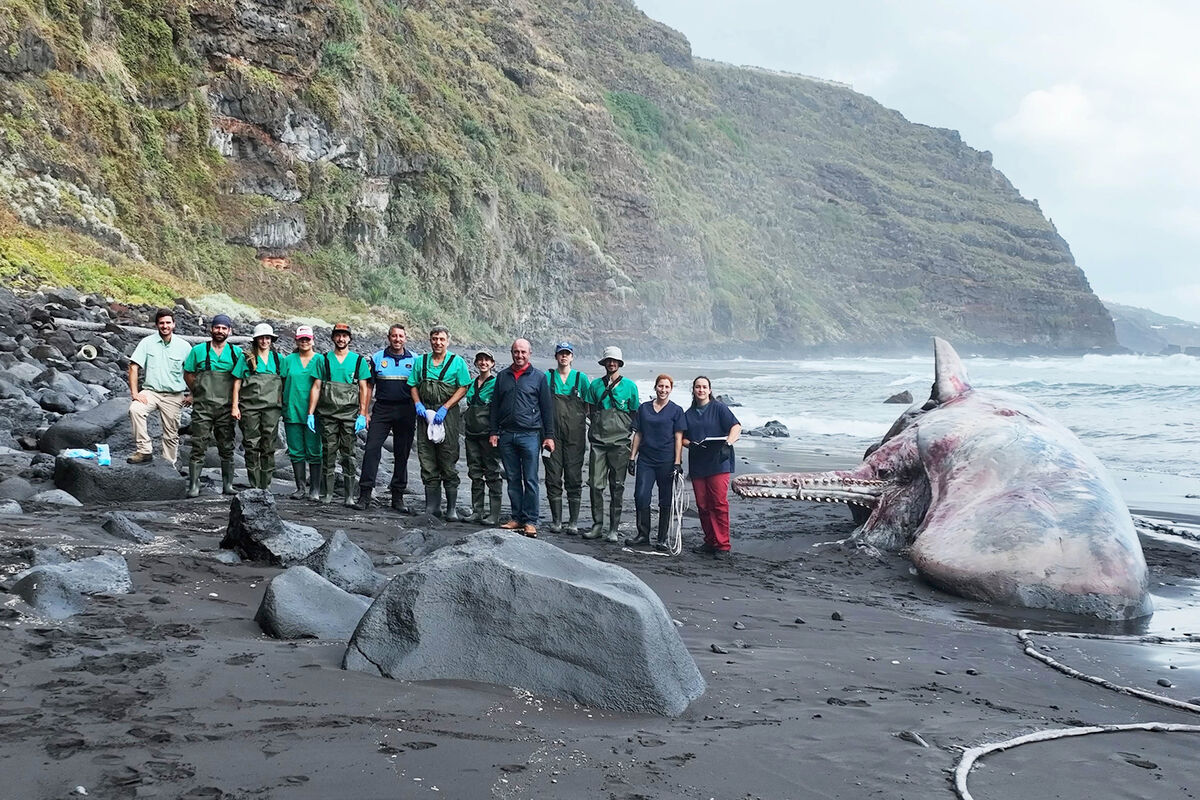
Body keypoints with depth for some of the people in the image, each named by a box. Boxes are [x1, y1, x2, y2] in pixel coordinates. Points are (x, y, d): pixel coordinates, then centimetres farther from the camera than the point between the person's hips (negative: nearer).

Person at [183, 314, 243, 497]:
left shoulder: (236, 352, 7)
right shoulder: (198, 350, 4)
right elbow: (188, 374, 10)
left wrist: (234, 400, 5)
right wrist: (199, 392, 6)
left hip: (226, 408, 2)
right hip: (202, 407, -1)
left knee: (226, 448, 6)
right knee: (199, 448, -4)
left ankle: (228, 485, 13)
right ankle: (194, 485, -1)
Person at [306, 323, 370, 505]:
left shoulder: (358, 360, 7)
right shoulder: (324, 360, 10)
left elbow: (364, 389, 5)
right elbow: (316, 387, 9)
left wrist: (362, 415, -3)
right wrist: (310, 413, 2)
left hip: (350, 415, -1)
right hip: (328, 414, 1)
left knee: (348, 455, -1)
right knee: (328, 454, 1)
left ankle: (349, 495, 2)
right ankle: (327, 494, 7)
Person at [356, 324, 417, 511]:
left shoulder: (414, 359, 7)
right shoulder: (377, 358, 7)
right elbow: (369, 386, 8)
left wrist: (419, 411, 1)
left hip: (406, 411, 1)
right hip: (382, 409, 0)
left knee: (402, 454, 5)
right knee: (372, 449, -9)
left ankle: (398, 496, 13)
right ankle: (365, 494, -6)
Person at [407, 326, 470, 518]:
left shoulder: (457, 362, 1)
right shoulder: (421, 361, 13)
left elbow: (463, 388, -3)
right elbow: (413, 385, 16)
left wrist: (445, 408, -11)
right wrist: (418, 404, -2)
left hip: (447, 415, -4)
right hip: (425, 414, 4)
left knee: (449, 462, -4)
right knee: (427, 462, 4)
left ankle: (452, 508, 0)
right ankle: (432, 507, 11)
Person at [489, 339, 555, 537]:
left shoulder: (538, 377, 4)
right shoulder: (503, 376, 13)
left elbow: (547, 408, 3)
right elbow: (495, 406, 16)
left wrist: (549, 435, -1)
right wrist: (494, 432, 8)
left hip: (530, 435, -3)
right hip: (506, 435, 4)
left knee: (530, 480, -4)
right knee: (513, 479, 7)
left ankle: (530, 521, -2)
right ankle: (517, 518, 14)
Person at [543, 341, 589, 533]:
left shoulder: (581, 378, 7)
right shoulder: (547, 377, 9)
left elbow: (588, 406, 11)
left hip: (575, 433, -1)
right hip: (553, 433, 1)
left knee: (574, 476, -2)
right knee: (553, 476, 0)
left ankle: (573, 521, 2)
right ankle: (556, 520, 7)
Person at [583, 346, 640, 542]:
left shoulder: (629, 386, 6)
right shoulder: (595, 385, 11)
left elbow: (635, 414, 9)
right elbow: (590, 411, 17)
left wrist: (624, 429, -1)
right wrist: (599, 426, 3)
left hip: (619, 443, -1)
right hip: (598, 441, 2)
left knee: (617, 487, 1)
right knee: (596, 485, -2)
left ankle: (613, 528, 6)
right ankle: (597, 525, 7)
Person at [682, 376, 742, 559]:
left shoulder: (719, 408, 3)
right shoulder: (688, 414, 17)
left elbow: (736, 427, -5)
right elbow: (683, 438, 17)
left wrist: (727, 444, -21)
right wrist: (691, 444, -5)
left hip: (718, 462, -5)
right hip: (697, 464, 5)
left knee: (719, 503, -11)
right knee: (702, 505, 5)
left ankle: (723, 546, -8)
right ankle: (710, 542, 15)